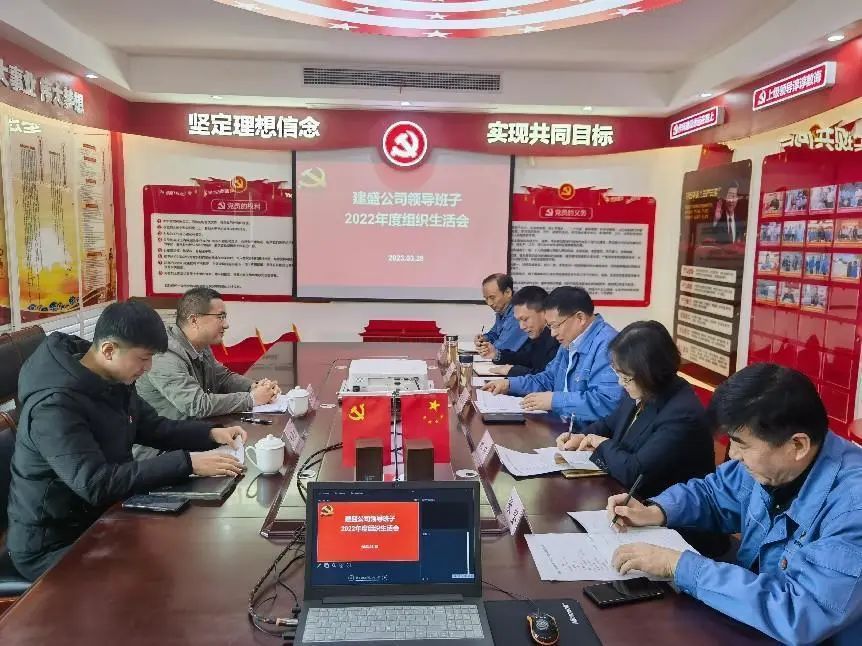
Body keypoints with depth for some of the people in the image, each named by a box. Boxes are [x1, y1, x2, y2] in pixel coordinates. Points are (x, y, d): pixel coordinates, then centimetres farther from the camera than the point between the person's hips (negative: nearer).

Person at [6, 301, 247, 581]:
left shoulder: (115, 381, -2)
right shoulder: (55, 405, -29)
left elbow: (154, 428, 10)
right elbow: (96, 484, -36)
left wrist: (212, 433, -7)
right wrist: (187, 463, -37)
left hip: (100, 517, 8)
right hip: (52, 543, -8)